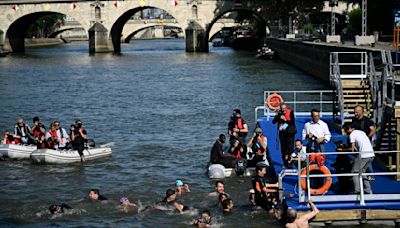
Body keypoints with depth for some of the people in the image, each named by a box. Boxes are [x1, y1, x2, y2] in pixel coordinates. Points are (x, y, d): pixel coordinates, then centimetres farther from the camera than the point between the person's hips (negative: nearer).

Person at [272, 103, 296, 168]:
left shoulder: (290, 112, -7)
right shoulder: (279, 113, 5)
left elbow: (293, 122, -12)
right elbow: (273, 121, -1)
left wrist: (285, 120, -20)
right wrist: (279, 117, -15)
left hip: (289, 132, -4)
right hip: (282, 133, 4)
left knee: (290, 148, -13)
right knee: (283, 149, 5)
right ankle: (285, 164, 12)